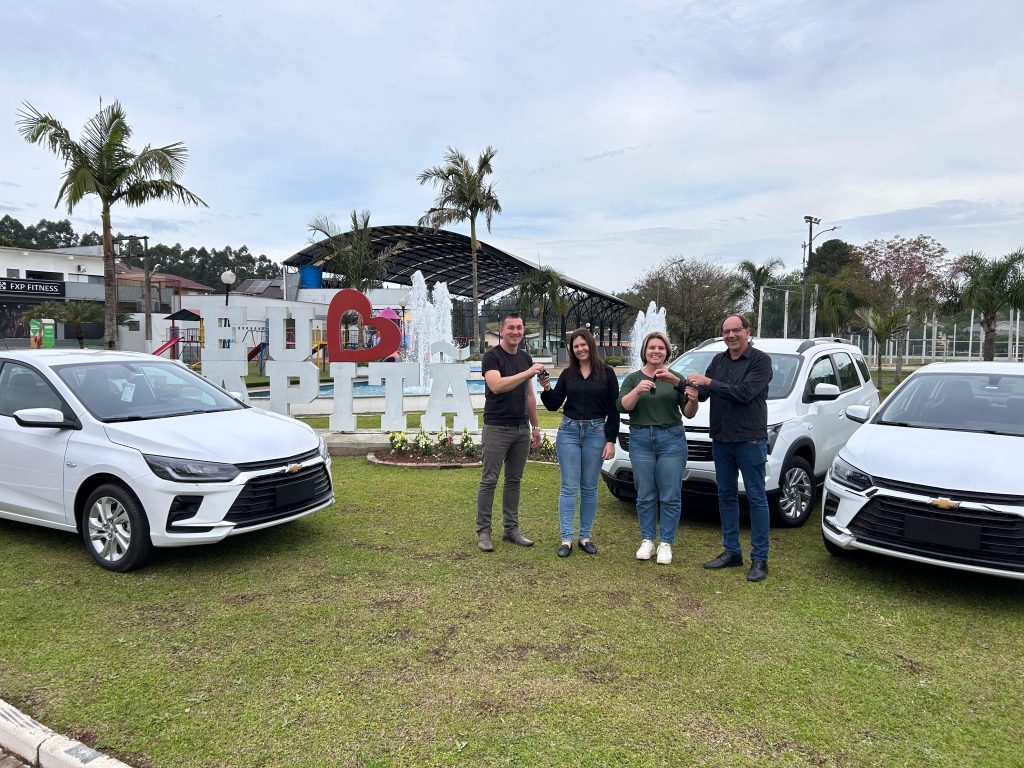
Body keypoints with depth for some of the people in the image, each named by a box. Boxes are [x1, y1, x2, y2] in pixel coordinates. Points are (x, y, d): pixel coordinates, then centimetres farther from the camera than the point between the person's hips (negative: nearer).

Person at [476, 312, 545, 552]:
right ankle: (483, 531, 8)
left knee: (514, 480, 11)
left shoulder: (525, 358, 13)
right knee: (489, 480, 0)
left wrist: (535, 426, 15)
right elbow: (496, 386, -25)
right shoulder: (492, 356, -8)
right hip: (497, 428, -6)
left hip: (521, 429, 6)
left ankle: (511, 529, 20)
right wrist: (528, 373, -28)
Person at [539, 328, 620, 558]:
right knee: (569, 487, -1)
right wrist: (546, 389, -15)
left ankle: (585, 537, 17)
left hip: (596, 433, -1)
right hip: (568, 432, 1)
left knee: (589, 488, 7)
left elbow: (613, 409, 0)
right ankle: (566, 539, 3)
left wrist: (611, 440, -5)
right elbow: (553, 405, 4)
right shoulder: (568, 374, 6)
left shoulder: (606, 373, 1)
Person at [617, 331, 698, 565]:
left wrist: (692, 400, -17)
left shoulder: (676, 379, 8)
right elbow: (623, 406, -8)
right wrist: (637, 391, -26)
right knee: (645, 496, 5)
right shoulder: (633, 379, 8)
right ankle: (647, 541, 16)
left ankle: (666, 543, 10)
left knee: (670, 497, 0)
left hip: (672, 440, 0)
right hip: (641, 440, 0)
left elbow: (688, 414, 4)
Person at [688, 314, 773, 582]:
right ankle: (731, 551, 23)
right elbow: (702, 394, 10)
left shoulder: (760, 360, -8)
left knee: (756, 497, 0)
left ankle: (759, 558, 7)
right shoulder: (718, 360, 11)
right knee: (726, 496, 12)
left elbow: (744, 393, -21)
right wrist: (690, 385, -13)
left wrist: (708, 383, -19)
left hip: (749, 439, -6)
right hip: (721, 439, 7)